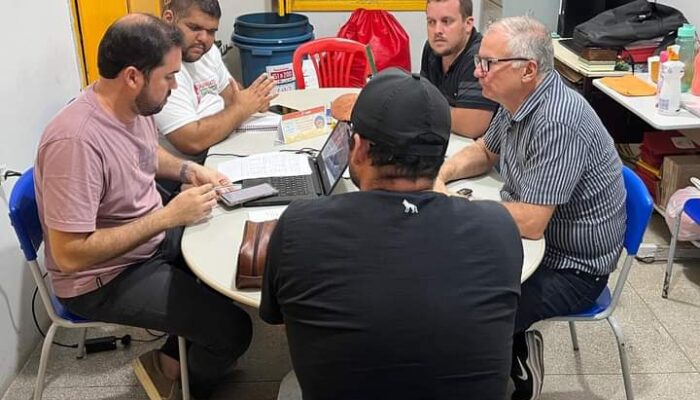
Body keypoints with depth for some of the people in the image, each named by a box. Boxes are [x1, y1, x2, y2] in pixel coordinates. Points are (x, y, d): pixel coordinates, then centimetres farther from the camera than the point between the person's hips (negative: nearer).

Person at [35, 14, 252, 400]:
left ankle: (180, 351, 27)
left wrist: (188, 169, -2)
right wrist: (168, 216, -30)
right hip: (103, 278, -9)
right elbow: (70, 254, -32)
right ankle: (172, 368, 18)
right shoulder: (76, 140, -33)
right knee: (232, 329, -14)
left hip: (152, 236, 9)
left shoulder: (133, 105, -6)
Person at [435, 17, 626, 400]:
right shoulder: (518, 100, -1)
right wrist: (442, 173, -3)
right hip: (533, 238, 9)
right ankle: (514, 344, 20)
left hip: (569, 267, -9)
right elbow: (485, 151, 17)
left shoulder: (558, 123, -30)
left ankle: (516, 353, 9)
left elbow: (530, 223, -32)